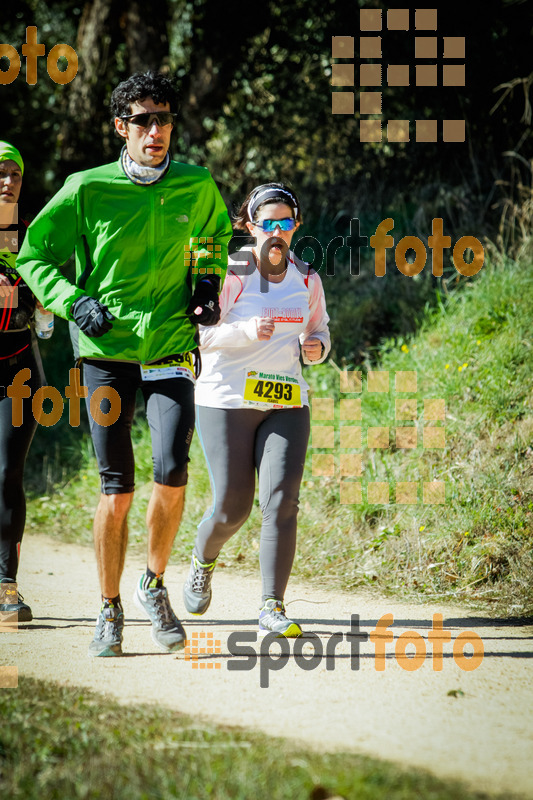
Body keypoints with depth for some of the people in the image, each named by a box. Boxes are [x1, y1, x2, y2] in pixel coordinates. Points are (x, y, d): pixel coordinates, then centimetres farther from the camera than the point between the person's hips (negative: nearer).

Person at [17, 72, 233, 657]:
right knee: (117, 489, 0)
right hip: (106, 351, -1)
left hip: (171, 350, 1)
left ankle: (154, 586, 7)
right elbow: (34, 256, 5)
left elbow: (216, 236, 26)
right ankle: (109, 609, 16)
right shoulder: (87, 189, -4)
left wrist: (207, 284, 9)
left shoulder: (197, 188, 3)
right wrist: (74, 302, -9)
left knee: (171, 472, -16)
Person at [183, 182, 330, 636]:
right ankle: (203, 562, 33)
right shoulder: (230, 274, -7)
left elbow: (319, 330, 21)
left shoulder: (306, 279, 8)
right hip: (227, 400, -3)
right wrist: (246, 330, -27)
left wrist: (316, 347, -3)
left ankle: (273, 607, -9)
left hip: (286, 405, 3)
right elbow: (197, 333, -11)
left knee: (281, 501, -12)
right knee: (233, 507, -2)